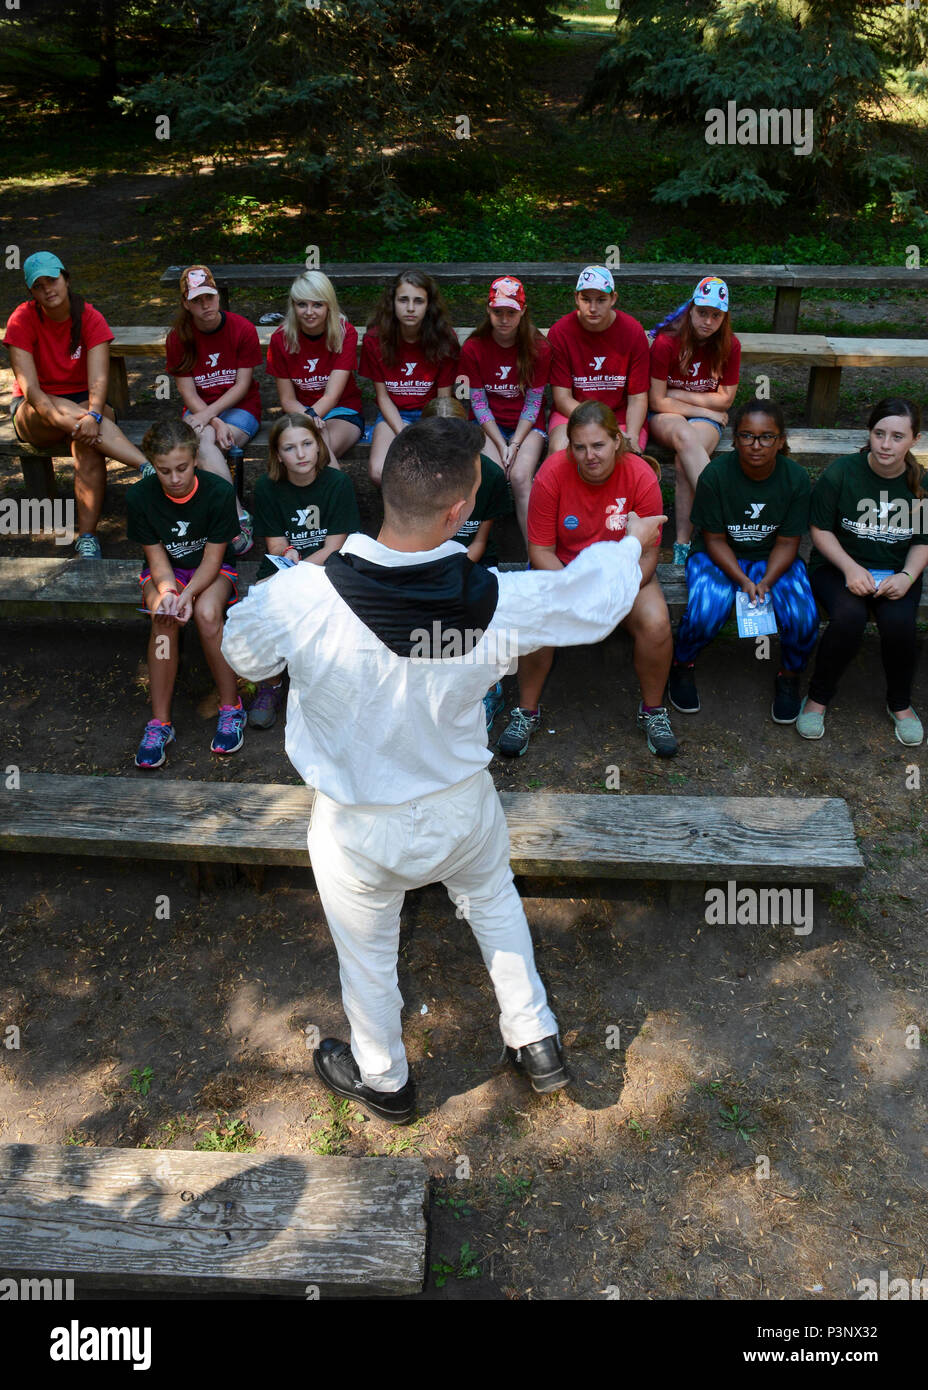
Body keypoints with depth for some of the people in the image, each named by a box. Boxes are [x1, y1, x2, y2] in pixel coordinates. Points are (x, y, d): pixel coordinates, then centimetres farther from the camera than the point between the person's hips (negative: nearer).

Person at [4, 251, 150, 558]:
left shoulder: (90, 318, -8)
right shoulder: (23, 320, -10)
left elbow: (98, 378, -20)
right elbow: (29, 386, -20)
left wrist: (93, 415, -41)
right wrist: (63, 418, -37)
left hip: (83, 403, 1)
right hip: (33, 412, 0)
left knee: (88, 442, -35)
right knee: (69, 414, -37)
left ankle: (87, 536, -34)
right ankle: (149, 466, -50)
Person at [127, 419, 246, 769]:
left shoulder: (219, 491, -20)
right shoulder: (139, 497, -15)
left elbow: (212, 557, -16)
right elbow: (156, 556, -8)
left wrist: (189, 592, -32)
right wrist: (167, 591, -29)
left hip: (212, 569, -1)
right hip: (165, 571, 1)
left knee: (207, 613, -33)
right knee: (164, 618, -30)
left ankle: (231, 709, -14)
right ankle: (159, 723, -20)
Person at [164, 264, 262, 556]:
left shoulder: (243, 329, -5)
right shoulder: (178, 337, 1)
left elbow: (242, 385, -7)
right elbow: (188, 392, -3)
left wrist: (209, 415, -19)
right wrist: (216, 423, -20)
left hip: (240, 409, -2)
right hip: (200, 410, 2)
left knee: (203, 440, -33)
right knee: (203, 441, -33)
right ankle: (239, 517, -37)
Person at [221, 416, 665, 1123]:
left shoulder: (301, 598, -32)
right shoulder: (497, 603, -27)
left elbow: (244, 653, -9)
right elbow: (595, 595, -6)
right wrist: (634, 539, 16)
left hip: (360, 829, -1)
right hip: (462, 807, 2)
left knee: (368, 953, 25)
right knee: (495, 903, 33)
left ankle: (383, 1079, 53)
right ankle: (538, 1044, 50)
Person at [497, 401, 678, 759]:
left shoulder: (641, 477, -17)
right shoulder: (552, 474, -18)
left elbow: (647, 554, -11)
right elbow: (540, 549, -12)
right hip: (562, 569, 0)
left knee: (656, 623, -27)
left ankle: (653, 710, 1)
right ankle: (527, 711, -3)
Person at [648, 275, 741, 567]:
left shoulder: (729, 346, -5)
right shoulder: (666, 342, -13)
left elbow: (725, 399, -1)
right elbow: (657, 402, -12)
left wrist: (679, 394, -8)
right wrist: (704, 409, -10)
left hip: (706, 417, 2)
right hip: (666, 415, -1)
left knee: (685, 461, -32)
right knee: (685, 437, -38)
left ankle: (683, 544, -29)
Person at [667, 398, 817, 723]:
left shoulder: (796, 479, -11)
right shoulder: (715, 475, -16)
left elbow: (787, 543, -6)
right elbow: (714, 540, -10)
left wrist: (765, 583, -23)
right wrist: (743, 581, -23)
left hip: (772, 560, 2)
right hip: (719, 558, -1)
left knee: (803, 618, -24)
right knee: (704, 614, -30)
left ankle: (789, 675, 8)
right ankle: (682, 665, 4)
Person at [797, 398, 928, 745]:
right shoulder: (841, 473, -10)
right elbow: (820, 530, -5)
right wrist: (851, 569, -18)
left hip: (895, 573, 2)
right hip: (838, 567, -2)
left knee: (899, 622, -29)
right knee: (849, 616, -33)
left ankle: (900, 703, 0)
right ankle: (818, 697, -9)